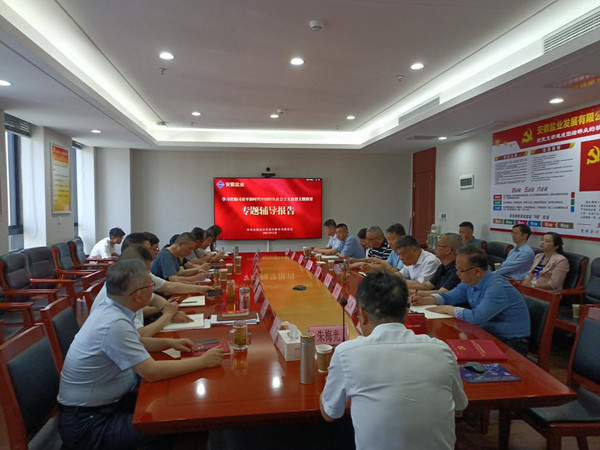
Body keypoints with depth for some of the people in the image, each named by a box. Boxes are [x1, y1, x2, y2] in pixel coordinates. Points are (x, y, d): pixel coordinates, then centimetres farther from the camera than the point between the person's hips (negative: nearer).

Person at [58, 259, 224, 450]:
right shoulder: (115, 324, -29)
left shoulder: (109, 310, -1)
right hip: (87, 422, -9)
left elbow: (132, 343, 18)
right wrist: (203, 362, -20)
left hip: (107, 401, 9)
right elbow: (152, 372, -29)